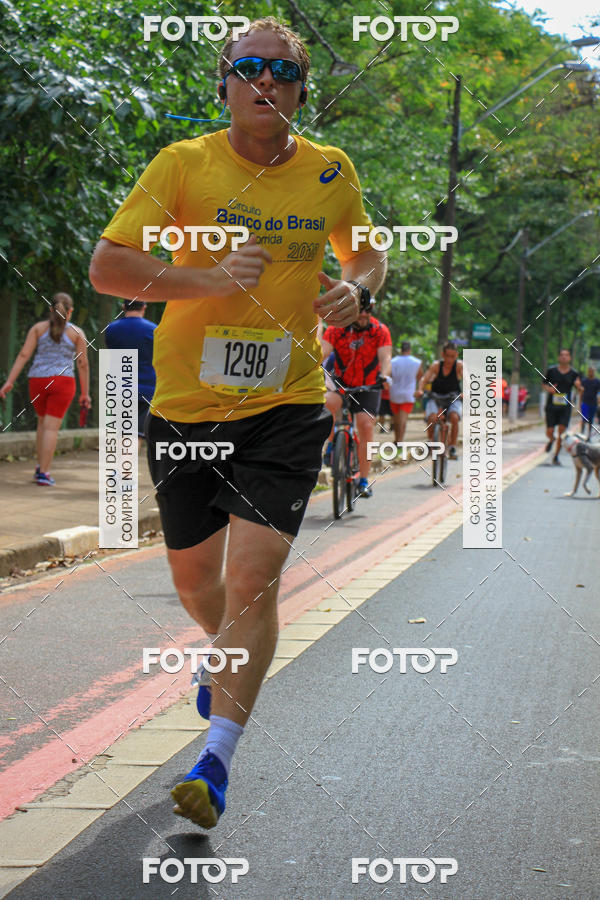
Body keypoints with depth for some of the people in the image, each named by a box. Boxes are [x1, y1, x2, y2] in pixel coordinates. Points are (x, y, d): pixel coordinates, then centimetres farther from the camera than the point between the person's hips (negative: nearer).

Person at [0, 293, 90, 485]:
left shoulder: (39, 328, 6)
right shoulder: (76, 332, 2)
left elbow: (24, 354, -2)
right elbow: (83, 364, 0)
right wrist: (85, 393, 6)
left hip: (37, 381, 3)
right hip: (62, 381, -3)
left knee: (43, 422, 22)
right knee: (51, 427, -4)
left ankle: (40, 466, 21)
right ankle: (43, 473, -9)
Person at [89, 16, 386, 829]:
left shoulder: (331, 174, 2)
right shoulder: (183, 165, -6)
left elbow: (367, 253, 21)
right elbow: (106, 266, -13)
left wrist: (356, 287, -4)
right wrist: (211, 279, -25)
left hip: (286, 406, 0)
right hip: (187, 407, 1)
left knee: (253, 580, -14)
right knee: (194, 577, 16)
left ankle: (216, 761, -8)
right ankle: (228, 653, 51)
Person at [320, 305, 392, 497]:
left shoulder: (380, 330, -10)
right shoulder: (336, 329, -11)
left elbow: (385, 357, -20)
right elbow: (322, 352, -23)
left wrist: (384, 376, -41)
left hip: (369, 386, 0)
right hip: (342, 383, 0)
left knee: (366, 427, -13)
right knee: (327, 402, -32)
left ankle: (364, 480, -4)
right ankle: (332, 444, -10)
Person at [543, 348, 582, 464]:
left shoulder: (574, 373, 1)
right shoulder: (552, 370, 0)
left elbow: (580, 389, 4)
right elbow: (543, 384, 11)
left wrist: (579, 386, -20)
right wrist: (548, 388, -11)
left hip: (565, 407, 0)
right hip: (552, 406, 0)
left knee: (562, 431, -8)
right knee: (549, 432, 0)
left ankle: (556, 457, 4)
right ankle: (551, 440, 38)